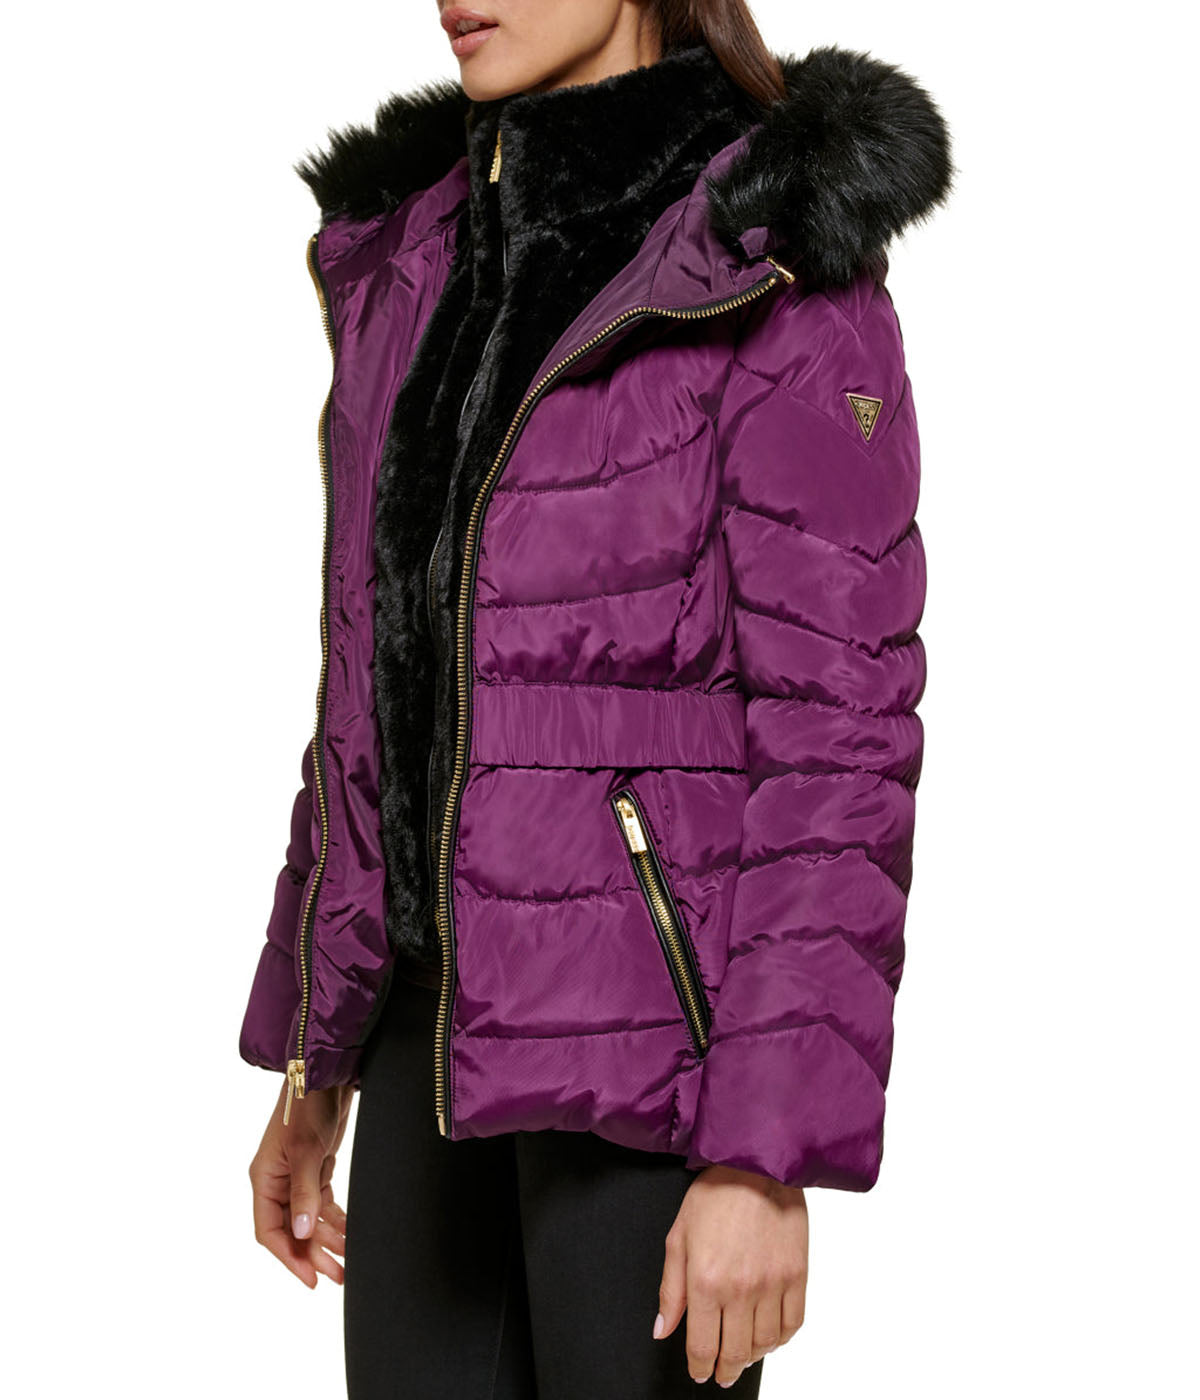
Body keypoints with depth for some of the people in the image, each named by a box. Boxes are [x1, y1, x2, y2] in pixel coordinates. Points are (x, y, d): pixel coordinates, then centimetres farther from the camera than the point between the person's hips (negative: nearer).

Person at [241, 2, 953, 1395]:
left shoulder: (776, 263, -12)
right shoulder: (413, 259, 10)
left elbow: (840, 728, -15)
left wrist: (771, 1159, -18)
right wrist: (314, 1065, 16)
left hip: (658, 1041, -7)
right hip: (448, 1019, 7)